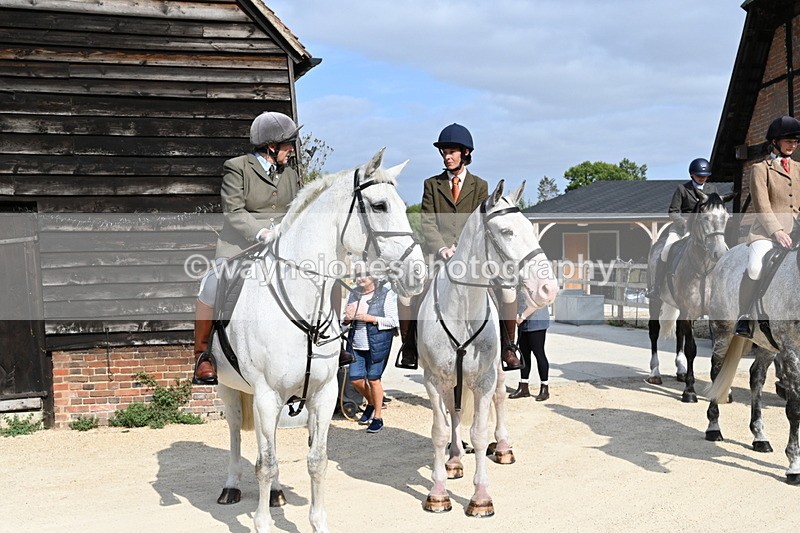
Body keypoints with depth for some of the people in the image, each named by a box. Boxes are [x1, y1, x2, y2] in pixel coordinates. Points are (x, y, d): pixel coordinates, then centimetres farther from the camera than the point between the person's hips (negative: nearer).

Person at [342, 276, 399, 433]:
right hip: (356, 344, 5)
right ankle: (371, 404, 33)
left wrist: (369, 318, -19)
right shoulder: (354, 294, 10)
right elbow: (345, 320, 18)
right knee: (355, 379, 4)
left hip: (377, 344, -5)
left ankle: (378, 417, 12)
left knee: (373, 378, -2)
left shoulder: (386, 294, -6)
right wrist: (347, 318, -8)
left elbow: (393, 321, -10)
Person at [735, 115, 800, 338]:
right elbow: (762, 206, -6)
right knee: (755, 267, -33)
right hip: (766, 231, -5)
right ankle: (745, 317, -15)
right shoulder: (760, 169, 7)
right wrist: (777, 231, -20)